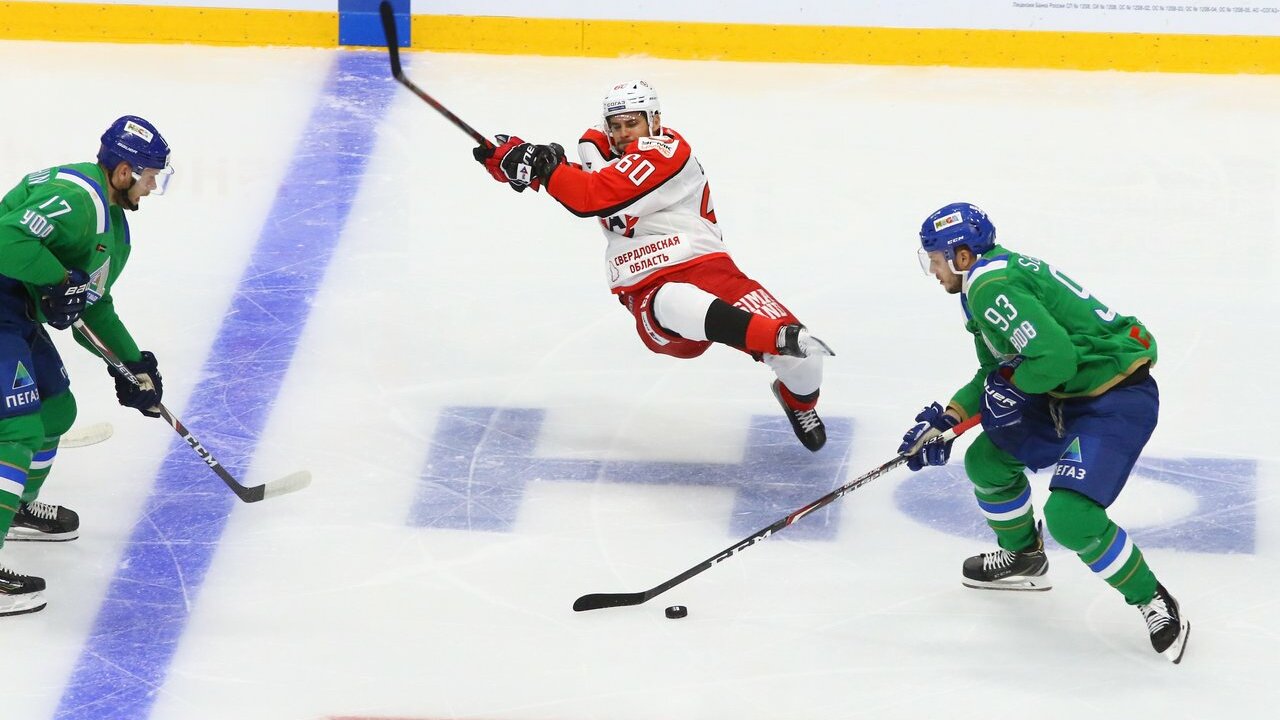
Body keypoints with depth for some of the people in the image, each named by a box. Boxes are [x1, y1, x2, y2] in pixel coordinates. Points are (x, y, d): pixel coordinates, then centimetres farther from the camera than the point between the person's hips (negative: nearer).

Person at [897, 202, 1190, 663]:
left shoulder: (992, 287, -20)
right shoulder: (992, 279, 14)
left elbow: (1054, 357, -29)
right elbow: (996, 374, 22)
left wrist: (1010, 384, -11)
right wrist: (947, 419, 11)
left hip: (1117, 400, -11)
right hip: (1069, 395, 11)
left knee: (1069, 514, -23)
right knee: (987, 461, 17)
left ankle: (1155, 605, -6)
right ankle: (1024, 558, 39)